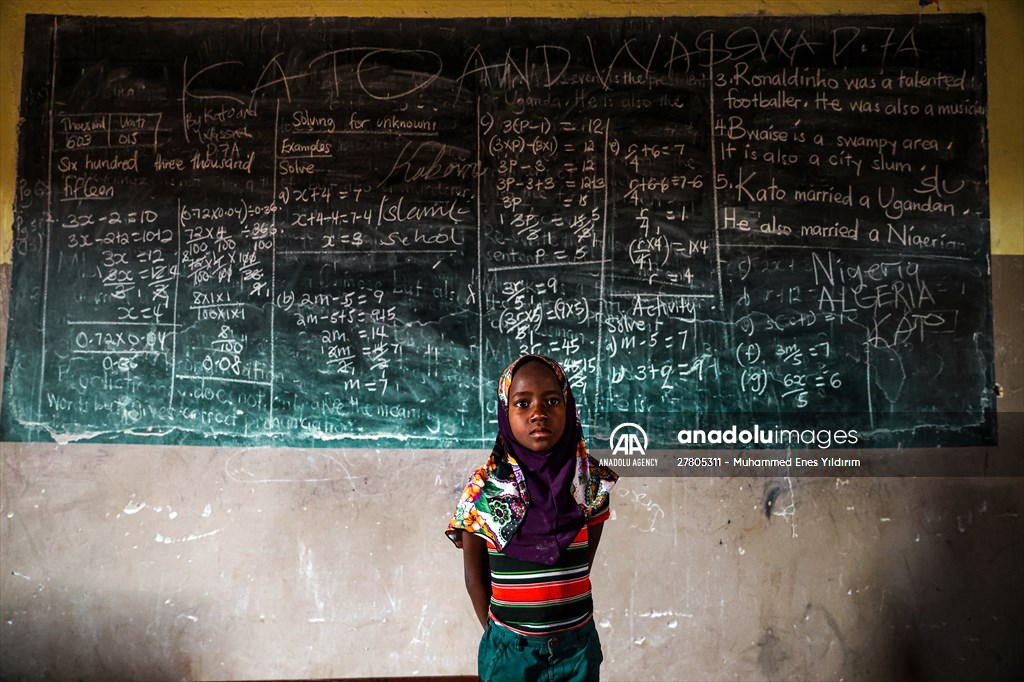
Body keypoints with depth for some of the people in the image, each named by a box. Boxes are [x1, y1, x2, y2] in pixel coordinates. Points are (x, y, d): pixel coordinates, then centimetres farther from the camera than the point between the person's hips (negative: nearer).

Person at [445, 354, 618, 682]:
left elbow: (583, 565, 1)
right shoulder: (483, 490, -11)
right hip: (509, 651, -1)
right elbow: (475, 578, -3)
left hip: (578, 646, 2)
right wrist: (498, 634, -1)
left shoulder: (592, 484, -7)